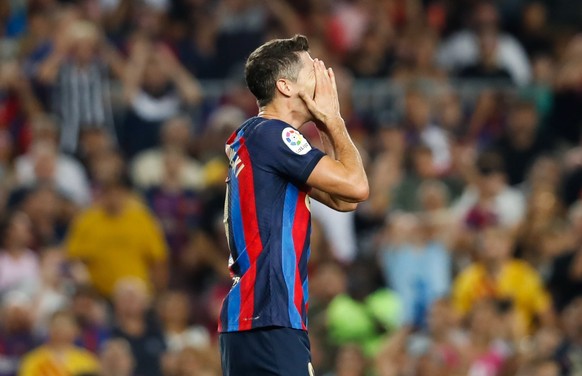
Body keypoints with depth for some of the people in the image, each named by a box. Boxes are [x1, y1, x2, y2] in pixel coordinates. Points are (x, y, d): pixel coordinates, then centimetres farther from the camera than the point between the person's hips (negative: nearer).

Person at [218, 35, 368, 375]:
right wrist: (332, 120, -1)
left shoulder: (254, 137, 20)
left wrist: (325, 125, 16)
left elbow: (343, 200, 21)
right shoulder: (273, 133, -10)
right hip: (269, 321, -11)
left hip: (246, 316, 11)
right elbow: (356, 187, -13)